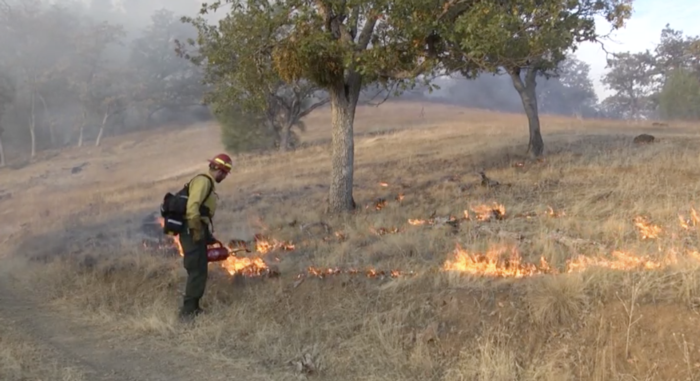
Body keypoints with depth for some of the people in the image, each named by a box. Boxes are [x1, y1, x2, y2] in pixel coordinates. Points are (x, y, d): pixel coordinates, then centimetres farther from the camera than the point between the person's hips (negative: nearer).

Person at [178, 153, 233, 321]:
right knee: (197, 272, -9)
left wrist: (208, 234, 21)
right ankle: (188, 311, -7)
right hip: (194, 233, -10)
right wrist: (197, 232, -20)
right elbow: (192, 207, -24)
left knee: (200, 271, 14)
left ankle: (192, 307, 21)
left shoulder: (207, 183, 20)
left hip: (198, 233, 10)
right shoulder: (203, 181, -13)